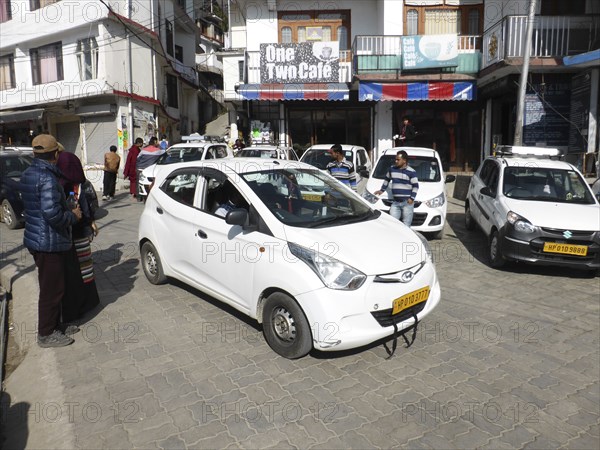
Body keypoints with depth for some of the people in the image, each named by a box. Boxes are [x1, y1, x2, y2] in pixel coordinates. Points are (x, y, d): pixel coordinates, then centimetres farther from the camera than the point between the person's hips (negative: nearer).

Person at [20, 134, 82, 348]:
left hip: (36, 239, 10)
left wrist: (67, 208, 15)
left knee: (51, 286, 21)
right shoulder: (47, 178, -22)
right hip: (50, 242, -10)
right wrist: (73, 216, -13)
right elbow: (52, 213, -30)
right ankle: (46, 334, 15)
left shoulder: (28, 174, 9)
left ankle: (53, 324, 34)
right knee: (51, 289, 3)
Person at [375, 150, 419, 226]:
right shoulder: (392, 169, 9)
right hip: (395, 202, 4)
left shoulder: (411, 172, -5)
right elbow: (387, 179, 26)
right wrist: (382, 190, 27)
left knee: (406, 225, -1)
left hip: (407, 202, -4)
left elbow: (415, 186, -3)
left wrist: (412, 198, -12)